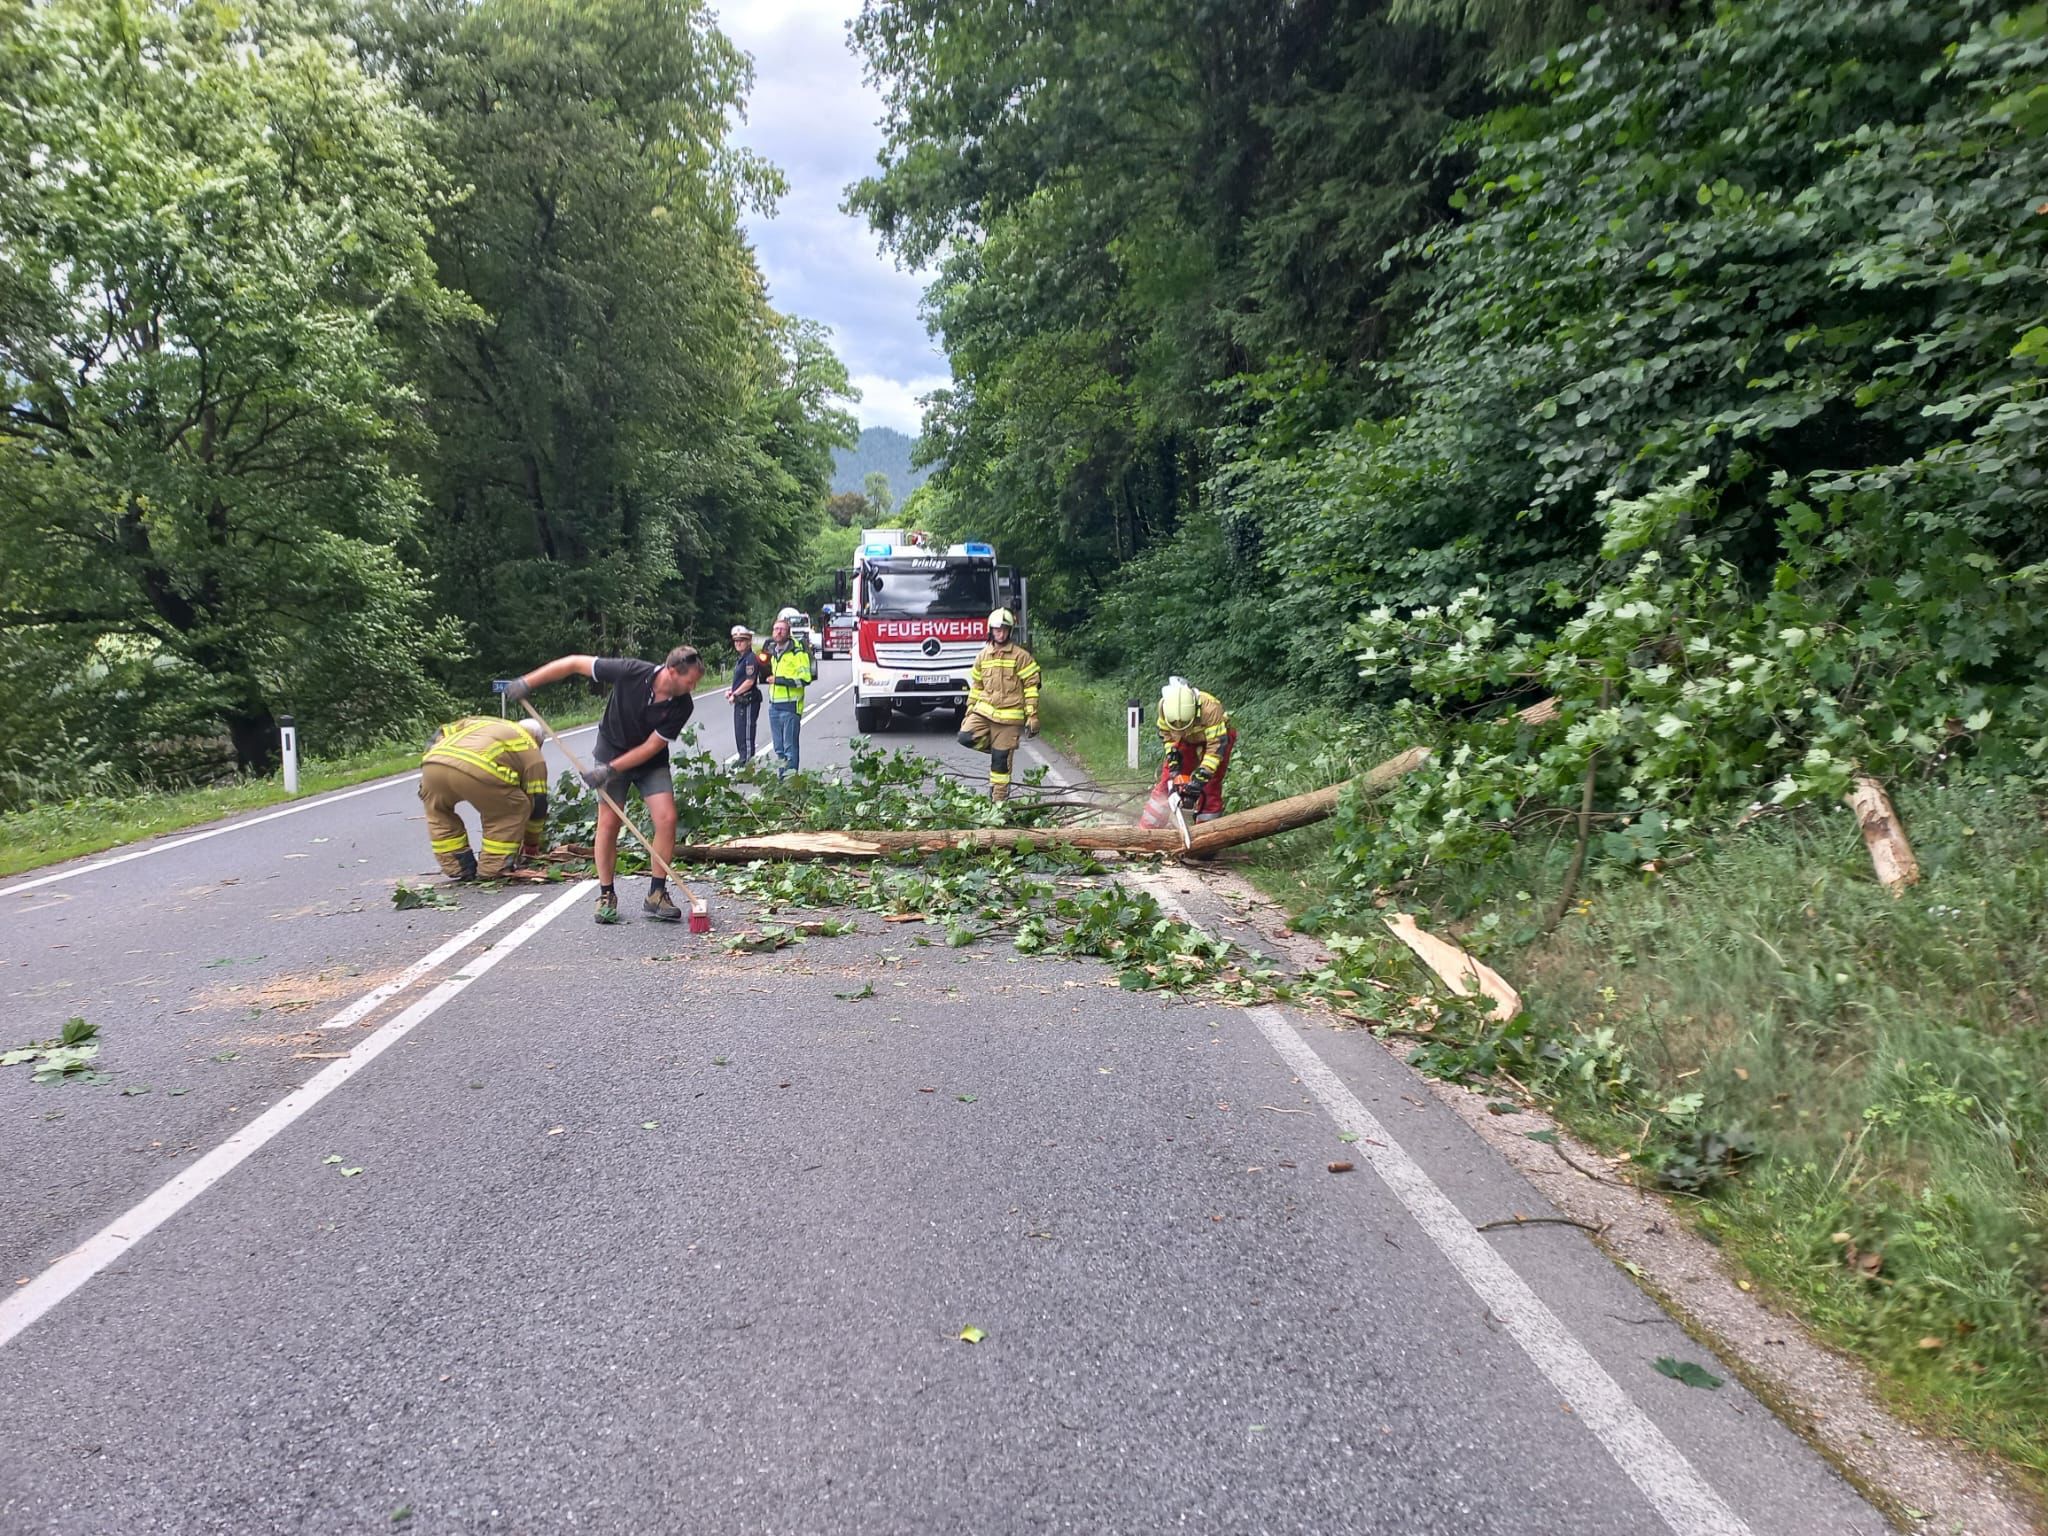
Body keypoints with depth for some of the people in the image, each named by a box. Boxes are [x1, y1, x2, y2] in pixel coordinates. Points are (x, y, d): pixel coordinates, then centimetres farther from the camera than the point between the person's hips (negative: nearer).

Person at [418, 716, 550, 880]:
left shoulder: (477, 721, 44)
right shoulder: (532, 751, 28)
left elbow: (440, 734, 32)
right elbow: (538, 803, 28)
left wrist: (427, 782, 32)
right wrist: (532, 845, 41)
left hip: (433, 763, 5)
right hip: (476, 770, -5)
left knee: (438, 812, 34)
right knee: (514, 810, 20)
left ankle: (459, 869, 29)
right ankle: (491, 871, 18)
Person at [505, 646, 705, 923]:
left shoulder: (682, 706, -22)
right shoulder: (630, 672, -26)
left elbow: (651, 747, -18)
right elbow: (575, 663, -16)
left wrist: (610, 769, -22)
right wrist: (527, 682, -14)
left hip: (651, 762, 1)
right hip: (611, 752, -1)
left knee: (667, 818, -14)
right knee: (608, 822, -8)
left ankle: (656, 894, 0)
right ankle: (606, 895, 8)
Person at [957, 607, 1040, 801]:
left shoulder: (1020, 656, -5)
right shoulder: (983, 656, 9)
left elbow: (1031, 687, -5)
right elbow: (976, 686, 16)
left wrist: (1032, 716, -9)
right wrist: (969, 712, 13)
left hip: (1009, 717, -4)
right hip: (984, 711, 4)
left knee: (1000, 760, -2)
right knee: (966, 737, -17)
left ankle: (999, 799, 11)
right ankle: (1001, 748, 9)